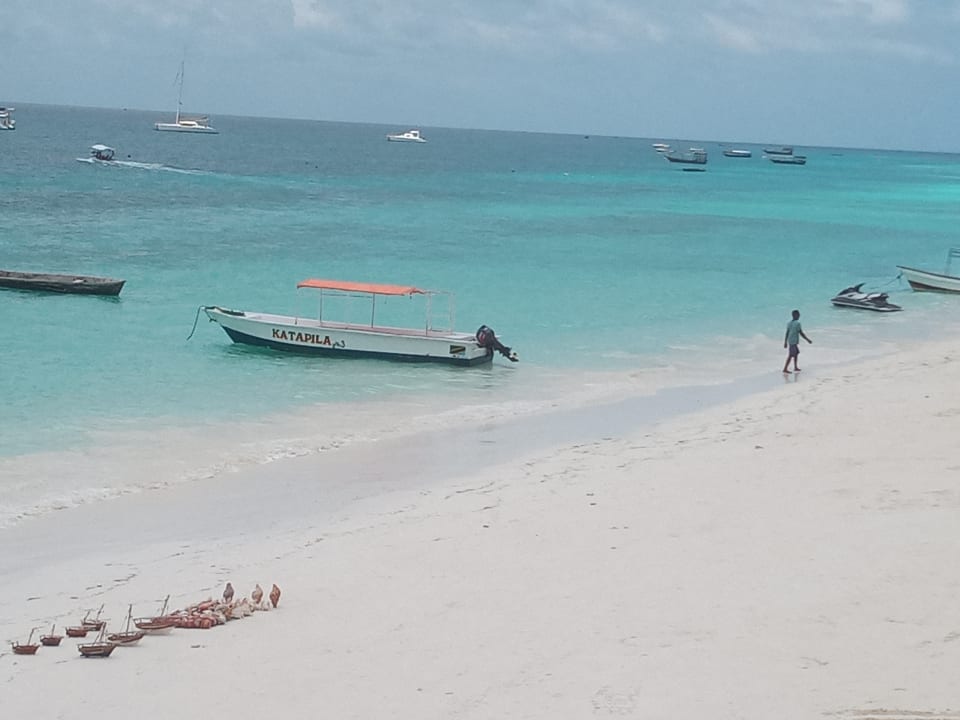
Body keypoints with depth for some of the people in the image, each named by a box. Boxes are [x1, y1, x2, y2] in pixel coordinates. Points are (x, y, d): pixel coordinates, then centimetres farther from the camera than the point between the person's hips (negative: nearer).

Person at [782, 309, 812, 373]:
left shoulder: (789, 323, 8)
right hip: (794, 342, -8)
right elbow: (801, 333, -13)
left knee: (796, 353, 20)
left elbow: (787, 333, 11)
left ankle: (795, 368, 26)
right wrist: (808, 340, -5)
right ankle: (785, 369, -4)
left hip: (790, 341, 8)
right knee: (791, 355, -4)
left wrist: (785, 342, 17)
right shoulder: (797, 323, -15)